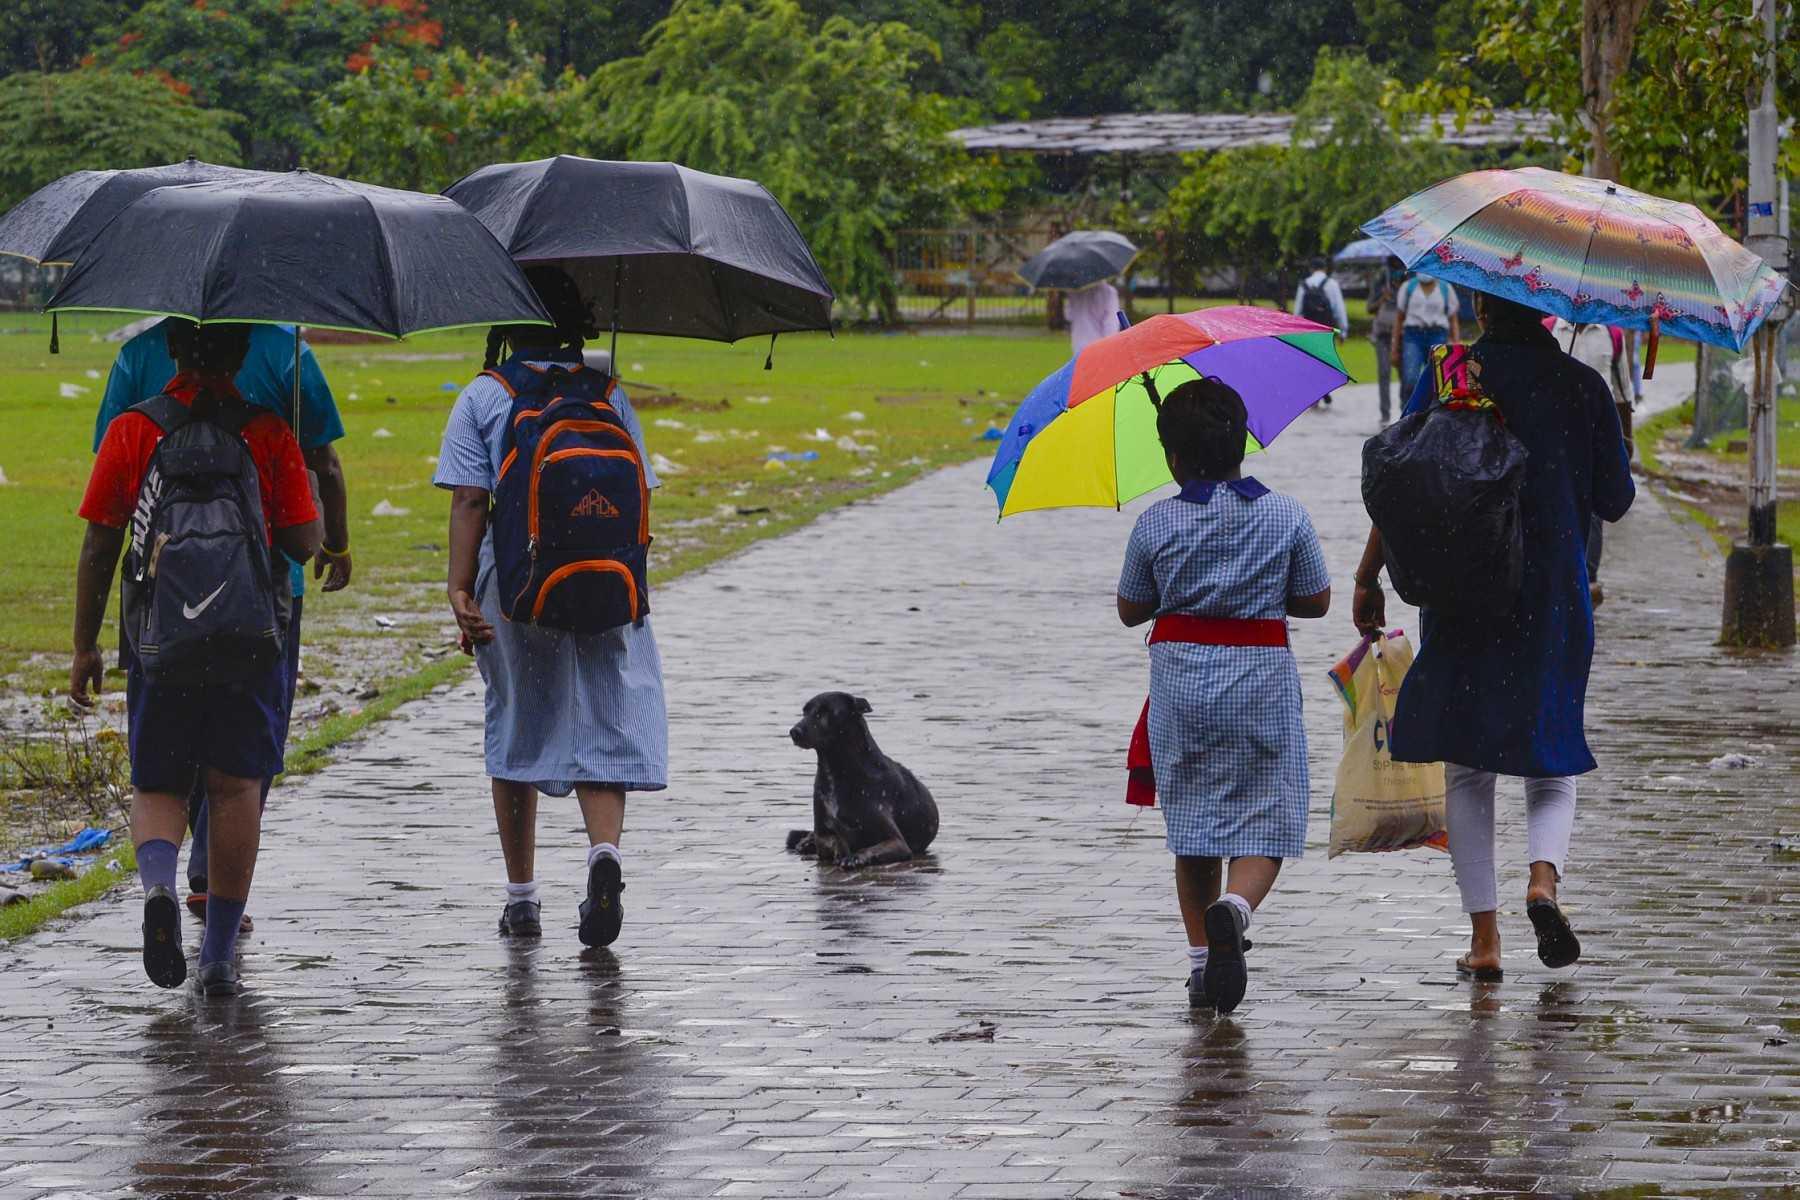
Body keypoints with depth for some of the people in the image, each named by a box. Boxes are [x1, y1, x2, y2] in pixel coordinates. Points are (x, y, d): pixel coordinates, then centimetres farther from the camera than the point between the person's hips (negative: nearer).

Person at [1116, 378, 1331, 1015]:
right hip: (1261, 679, -1)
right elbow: (1316, 600, 5)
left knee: (1192, 826, 13)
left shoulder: (1155, 525, -5)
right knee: (1263, 824, 3)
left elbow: (1131, 610, 6)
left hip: (1181, 684, 1)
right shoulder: (1285, 516, -4)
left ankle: (1201, 961, 12)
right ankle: (1233, 909, -28)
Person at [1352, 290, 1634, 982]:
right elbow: (1614, 501, 4)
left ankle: (1483, 936, 4)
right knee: (1551, 761, 12)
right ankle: (1544, 876, -17)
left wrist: (1368, 577, 6)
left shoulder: (1445, 379, -3)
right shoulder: (1582, 386, -2)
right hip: (1553, 599, 0)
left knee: (1466, 768, 9)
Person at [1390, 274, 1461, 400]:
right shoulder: (1407, 287, 10)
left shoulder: (1446, 289, 9)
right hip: (1413, 337, 0)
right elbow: (1399, 318, 13)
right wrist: (1394, 348, 8)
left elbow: (1454, 321, 10)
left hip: (1438, 338, 0)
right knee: (1409, 381, -18)